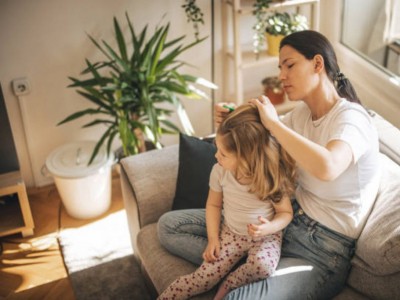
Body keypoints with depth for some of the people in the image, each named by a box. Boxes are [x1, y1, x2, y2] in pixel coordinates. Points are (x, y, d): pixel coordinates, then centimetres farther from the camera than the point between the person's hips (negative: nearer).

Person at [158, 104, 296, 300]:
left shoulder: (271, 177, -21)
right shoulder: (220, 171, -13)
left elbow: (286, 212, -7)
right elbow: (213, 204, 3)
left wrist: (270, 228, -28)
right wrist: (213, 238, -5)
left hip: (266, 236, -2)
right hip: (231, 233, 2)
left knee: (263, 265, -34)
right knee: (202, 279, -14)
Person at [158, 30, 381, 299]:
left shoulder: (351, 117, -17)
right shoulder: (302, 112, 6)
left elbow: (326, 168, -39)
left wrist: (273, 122, -26)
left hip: (324, 252, -8)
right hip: (286, 220, 8)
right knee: (169, 225, 3)